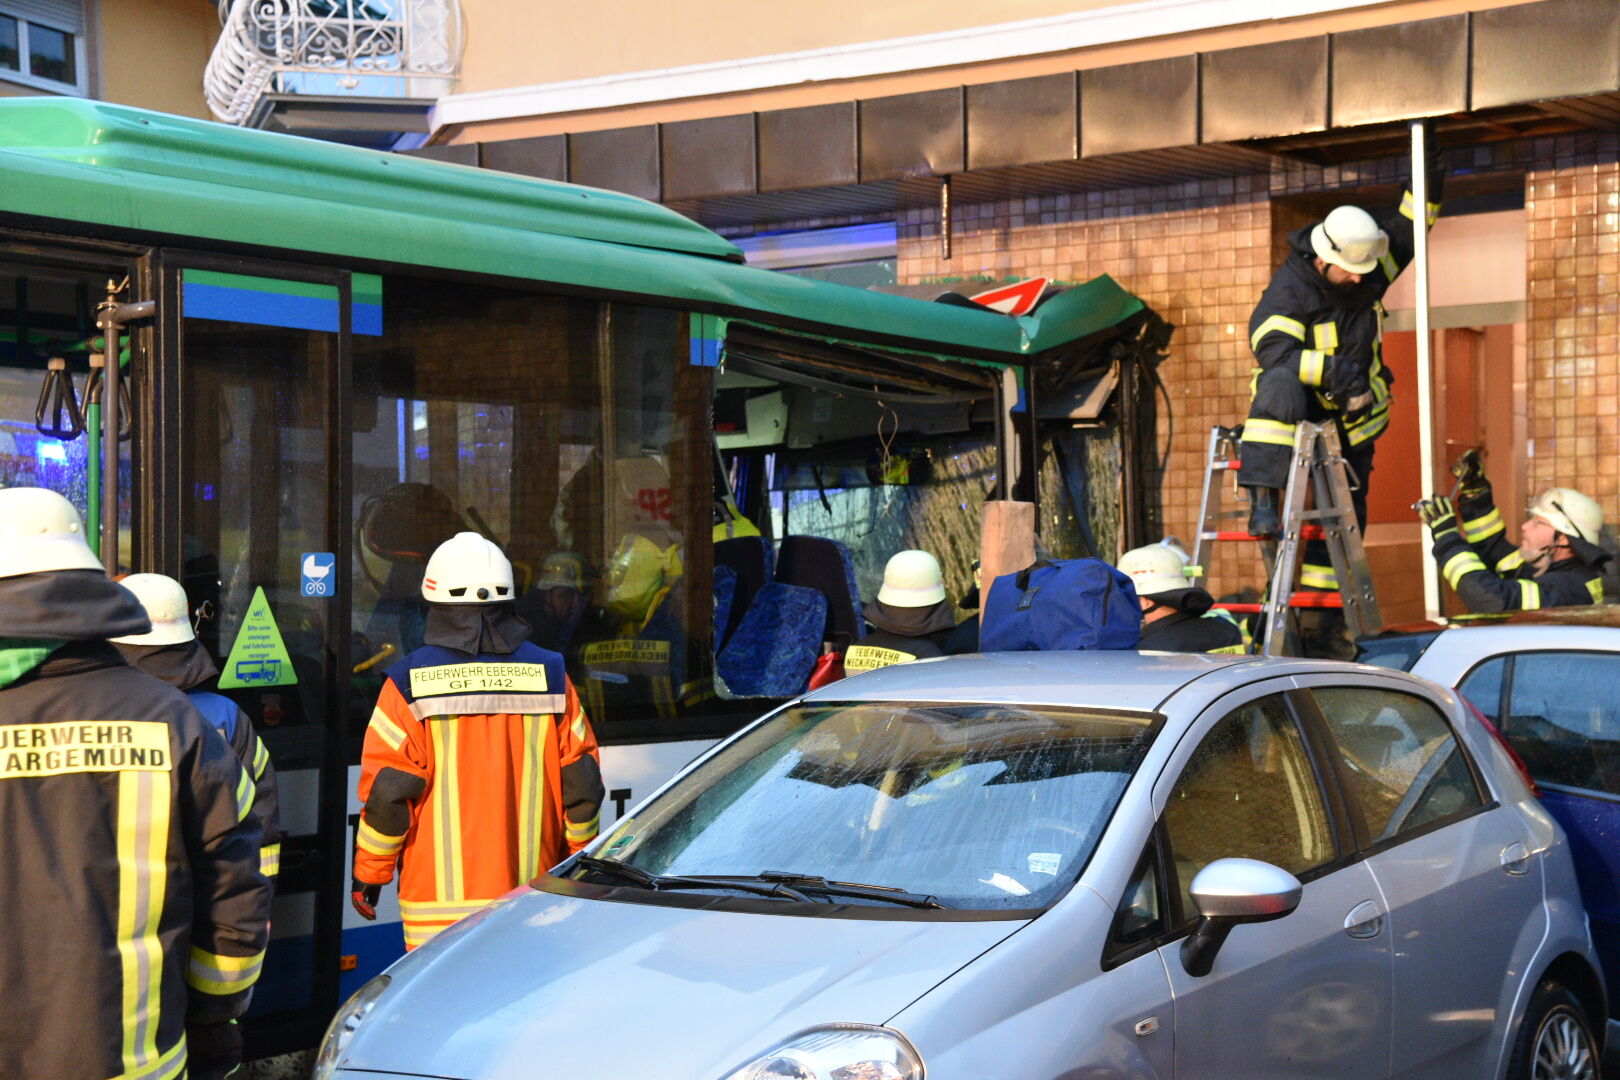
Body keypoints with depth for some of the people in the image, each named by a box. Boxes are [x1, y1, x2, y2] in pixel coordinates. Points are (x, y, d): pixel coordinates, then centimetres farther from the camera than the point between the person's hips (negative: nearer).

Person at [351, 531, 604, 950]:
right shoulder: (550, 676, 4)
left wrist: (367, 874, 6)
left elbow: (387, 794, -6)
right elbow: (582, 785, 7)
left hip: (439, 903, -3)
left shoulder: (410, 684, -5)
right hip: (530, 896, 3)